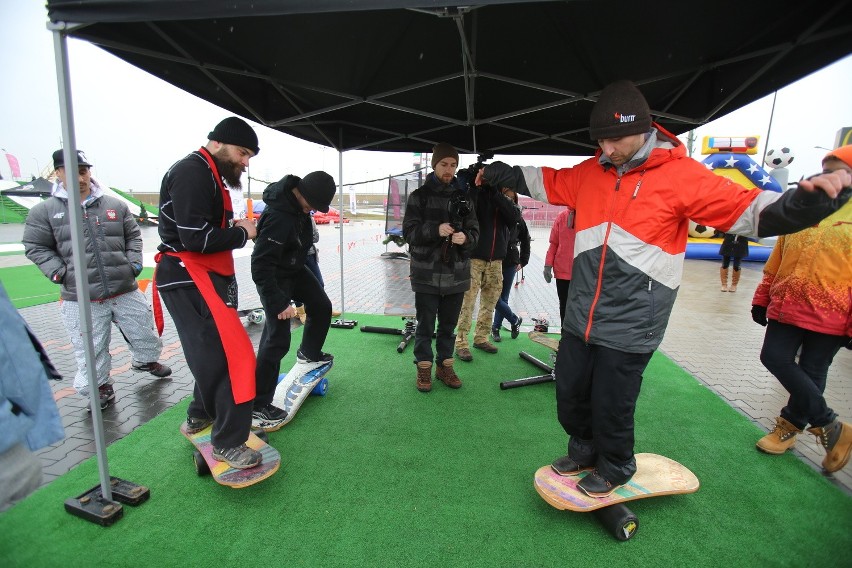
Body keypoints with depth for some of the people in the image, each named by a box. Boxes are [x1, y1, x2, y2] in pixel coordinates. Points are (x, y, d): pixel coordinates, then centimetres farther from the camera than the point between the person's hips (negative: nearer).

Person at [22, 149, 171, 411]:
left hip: (126, 291, 2)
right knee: (91, 350, 7)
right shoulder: (44, 211, 0)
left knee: (145, 332, 16)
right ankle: (101, 387, 28)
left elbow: (133, 235, 14)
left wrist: (134, 263, 1)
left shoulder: (115, 205, 6)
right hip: (81, 300, -2)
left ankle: (146, 360, 45)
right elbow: (36, 247, 5)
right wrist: (59, 273, -7)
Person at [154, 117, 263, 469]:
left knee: (214, 352, 18)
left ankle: (200, 417, 36)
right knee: (231, 354, -12)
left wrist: (235, 228, 1)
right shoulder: (192, 172, -15)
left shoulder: (210, 175, 18)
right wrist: (242, 233, -11)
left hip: (207, 277, 10)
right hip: (189, 278, -10)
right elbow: (196, 238, -24)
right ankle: (228, 444, -1)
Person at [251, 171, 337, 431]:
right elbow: (261, 264, -32)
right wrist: (278, 302, -29)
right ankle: (256, 406, 3)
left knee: (322, 307, 16)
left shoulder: (300, 202, -7)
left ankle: (309, 354, 42)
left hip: (295, 268, 9)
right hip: (275, 276, -9)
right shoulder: (278, 217, -34)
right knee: (278, 338, -9)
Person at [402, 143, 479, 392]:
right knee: (425, 324, 7)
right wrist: (435, 230, -21)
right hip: (427, 273, -2)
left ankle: (445, 366, 29)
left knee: (449, 324, 13)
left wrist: (465, 237, -17)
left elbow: (474, 231, 6)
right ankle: (424, 368, 23)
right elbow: (409, 231, -5)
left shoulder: (463, 197, 8)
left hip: (456, 273, 3)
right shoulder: (419, 196, 1)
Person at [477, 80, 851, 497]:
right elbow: (545, 182, 21)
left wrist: (813, 197, -26)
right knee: (569, 394, 17)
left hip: (630, 325, -5)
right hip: (580, 318, 5)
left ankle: (615, 467, 40)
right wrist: (499, 173, 25)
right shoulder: (588, 173, 7)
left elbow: (748, 210, -9)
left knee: (611, 406, 8)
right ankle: (584, 451, 46)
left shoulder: (681, 175, -7)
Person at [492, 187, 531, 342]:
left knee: (503, 297, 9)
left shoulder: (518, 219, 4)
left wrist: (523, 261, 12)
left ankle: (496, 327, 24)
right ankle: (515, 320, 19)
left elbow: (525, 240, 16)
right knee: (495, 297, -4)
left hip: (510, 263, 3)